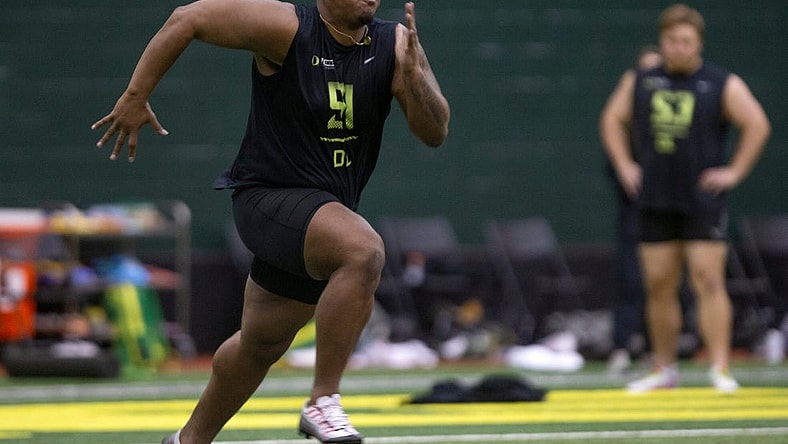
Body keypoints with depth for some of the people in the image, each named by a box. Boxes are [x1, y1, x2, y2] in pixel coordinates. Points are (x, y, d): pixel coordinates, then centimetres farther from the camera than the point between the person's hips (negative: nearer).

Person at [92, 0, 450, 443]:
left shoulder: (395, 45, -3)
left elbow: (435, 133, -8)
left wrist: (414, 73, -25)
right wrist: (135, 96, -10)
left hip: (325, 214, 6)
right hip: (269, 199, -6)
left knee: (261, 344, 20)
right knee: (365, 251, -33)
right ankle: (323, 402, -26)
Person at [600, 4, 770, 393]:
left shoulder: (723, 85, -1)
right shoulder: (639, 83, 9)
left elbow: (757, 125, -2)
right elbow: (612, 119, 20)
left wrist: (734, 171, -7)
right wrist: (625, 166, 11)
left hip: (703, 200, -4)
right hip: (655, 201, 4)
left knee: (708, 282, -11)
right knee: (659, 286, 5)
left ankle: (719, 369, -13)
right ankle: (664, 370, 15)